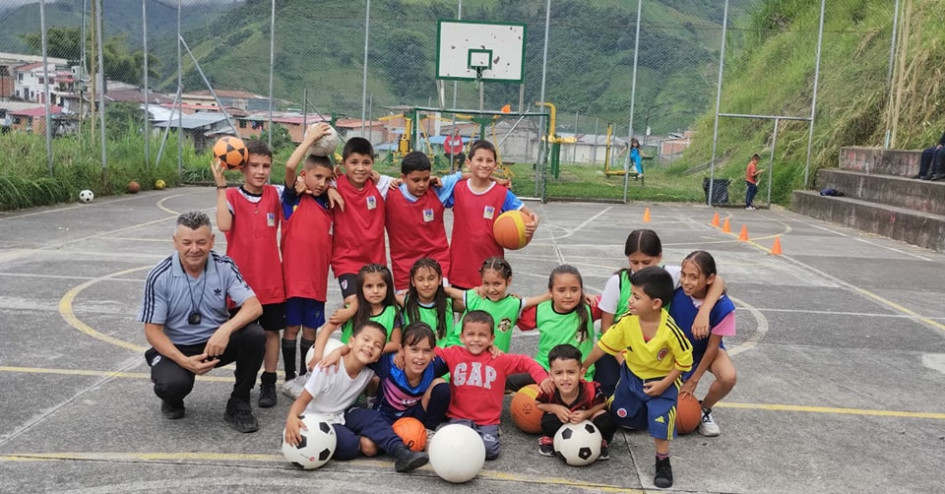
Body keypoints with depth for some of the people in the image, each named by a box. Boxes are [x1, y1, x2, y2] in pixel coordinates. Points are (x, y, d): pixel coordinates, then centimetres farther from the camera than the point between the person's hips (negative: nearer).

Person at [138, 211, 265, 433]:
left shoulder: (224, 267, -10)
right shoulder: (160, 277, -15)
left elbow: (254, 306, -17)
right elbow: (153, 331, -11)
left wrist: (225, 330, -37)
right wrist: (184, 361, -26)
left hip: (216, 342, 2)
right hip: (175, 348, -2)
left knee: (254, 335, -26)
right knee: (172, 384, -33)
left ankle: (238, 405, -6)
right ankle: (172, 399, 9)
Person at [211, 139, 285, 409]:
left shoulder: (275, 194, 1)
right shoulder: (231, 195, -7)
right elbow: (224, 225, -24)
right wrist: (221, 184, -24)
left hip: (271, 280, 2)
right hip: (241, 279, -2)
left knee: (271, 331, 9)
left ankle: (268, 383, 22)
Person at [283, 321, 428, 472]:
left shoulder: (369, 373, -12)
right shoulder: (329, 367, -26)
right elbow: (303, 399, -23)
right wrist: (292, 417, -44)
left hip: (342, 414, 5)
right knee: (348, 445, -29)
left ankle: (400, 452, -26)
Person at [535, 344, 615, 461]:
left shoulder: (591, 390, -36)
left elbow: (603, 404, -15)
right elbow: (538, 404, -12)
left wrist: (587, 413, -33)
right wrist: (555, 408, -30)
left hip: (585, 421, 0)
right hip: (561, 421, 0)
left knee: (605, 420, -28)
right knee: (548, 422, -33)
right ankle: (549, 439, 4)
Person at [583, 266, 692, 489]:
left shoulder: (670, 330, -33)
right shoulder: (627, 321, -24)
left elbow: (684, 360, -18)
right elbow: (605, 345, -10)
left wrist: (664, 384, -21)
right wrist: (583, 366, -2)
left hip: (662, 380, -4)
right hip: (632, 375, 4)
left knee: (660, 418, -12)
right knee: (618, 414, 15)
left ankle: (662, 462, 11)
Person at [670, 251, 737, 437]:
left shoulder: (722, 306, -28)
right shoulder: (676, 296, -26)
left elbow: (712, 347, -18)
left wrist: (693, 380, -13)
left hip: (707, 350, 0)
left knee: (728, 377, -30)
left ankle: (704, 410, 0)